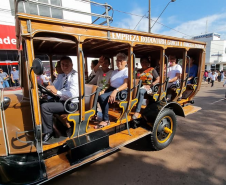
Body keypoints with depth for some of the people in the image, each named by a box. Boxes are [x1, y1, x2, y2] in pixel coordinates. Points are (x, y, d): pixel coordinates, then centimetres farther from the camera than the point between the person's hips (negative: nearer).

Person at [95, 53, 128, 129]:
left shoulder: (127, 71, -2)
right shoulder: (114, 71, 21)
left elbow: (126, 84, -19)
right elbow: (109, 84, 15)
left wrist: (115, 91, -35)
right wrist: (104, 90, -6)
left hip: (121, 92, -7)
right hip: (110, 89, 7)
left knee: (103, 97, -30)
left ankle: (106, 120, -16)